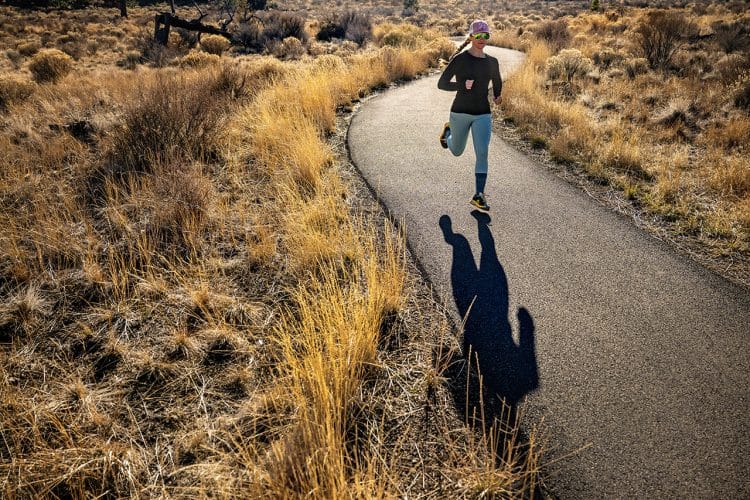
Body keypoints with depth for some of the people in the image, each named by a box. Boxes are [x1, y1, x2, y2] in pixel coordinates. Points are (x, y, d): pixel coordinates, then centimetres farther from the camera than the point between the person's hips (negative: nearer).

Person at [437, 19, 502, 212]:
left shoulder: (492, 62, 5)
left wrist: (497, 96, 8)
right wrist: (462, 85, -25)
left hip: (483, 115, 2)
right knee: (457, 151, 17)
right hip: (460, 113, -2)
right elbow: (441, 84, -12)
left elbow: (497, 83, 25)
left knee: (482, 153, -13)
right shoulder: (460, 59, -8)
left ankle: (478, 195, -7)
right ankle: (448, 131, 52)